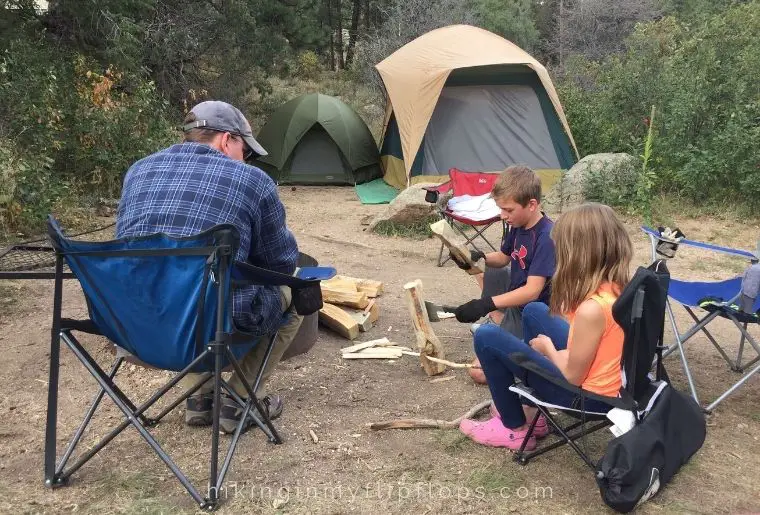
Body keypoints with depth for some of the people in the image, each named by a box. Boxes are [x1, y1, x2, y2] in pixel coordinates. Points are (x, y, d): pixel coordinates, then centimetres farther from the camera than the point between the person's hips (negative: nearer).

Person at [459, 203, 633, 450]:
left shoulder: (591, 308, -32)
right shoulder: (618, 286, -6)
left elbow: (572, 376, -19)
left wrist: (546, 346, -3)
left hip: (587, 395, -9)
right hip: (607, 378, 9)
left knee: (486, 337, -8)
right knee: (534, 311, 23)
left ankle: (515, 429, 11)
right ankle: (533, 410, 30)